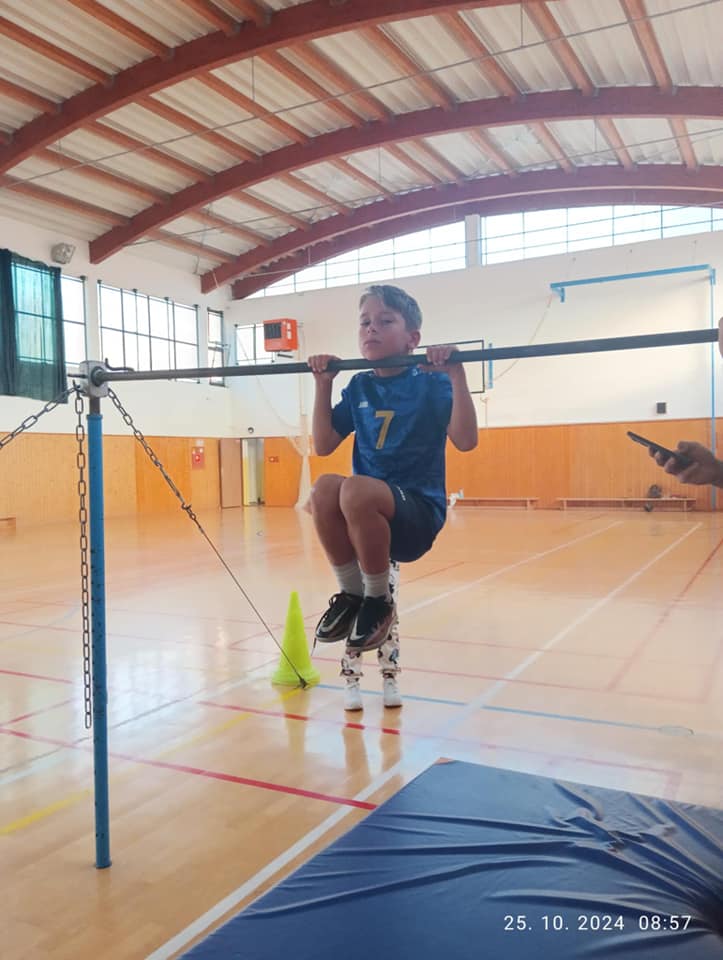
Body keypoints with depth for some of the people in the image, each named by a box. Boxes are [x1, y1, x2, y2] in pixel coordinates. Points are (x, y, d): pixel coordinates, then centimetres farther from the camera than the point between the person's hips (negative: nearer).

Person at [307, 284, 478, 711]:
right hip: (366, 513, 4)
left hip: (419, 513, -4)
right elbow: (323, 445, 12)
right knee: (325, 487, -29)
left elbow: (466, 440, -13)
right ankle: (351, 594, -9)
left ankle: (378, 599, -11)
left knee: (357, 489, -35)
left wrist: (456, 375, -19)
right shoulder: (359, 387, 12)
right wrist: (323, 385, 7)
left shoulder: (431, 383, -1)